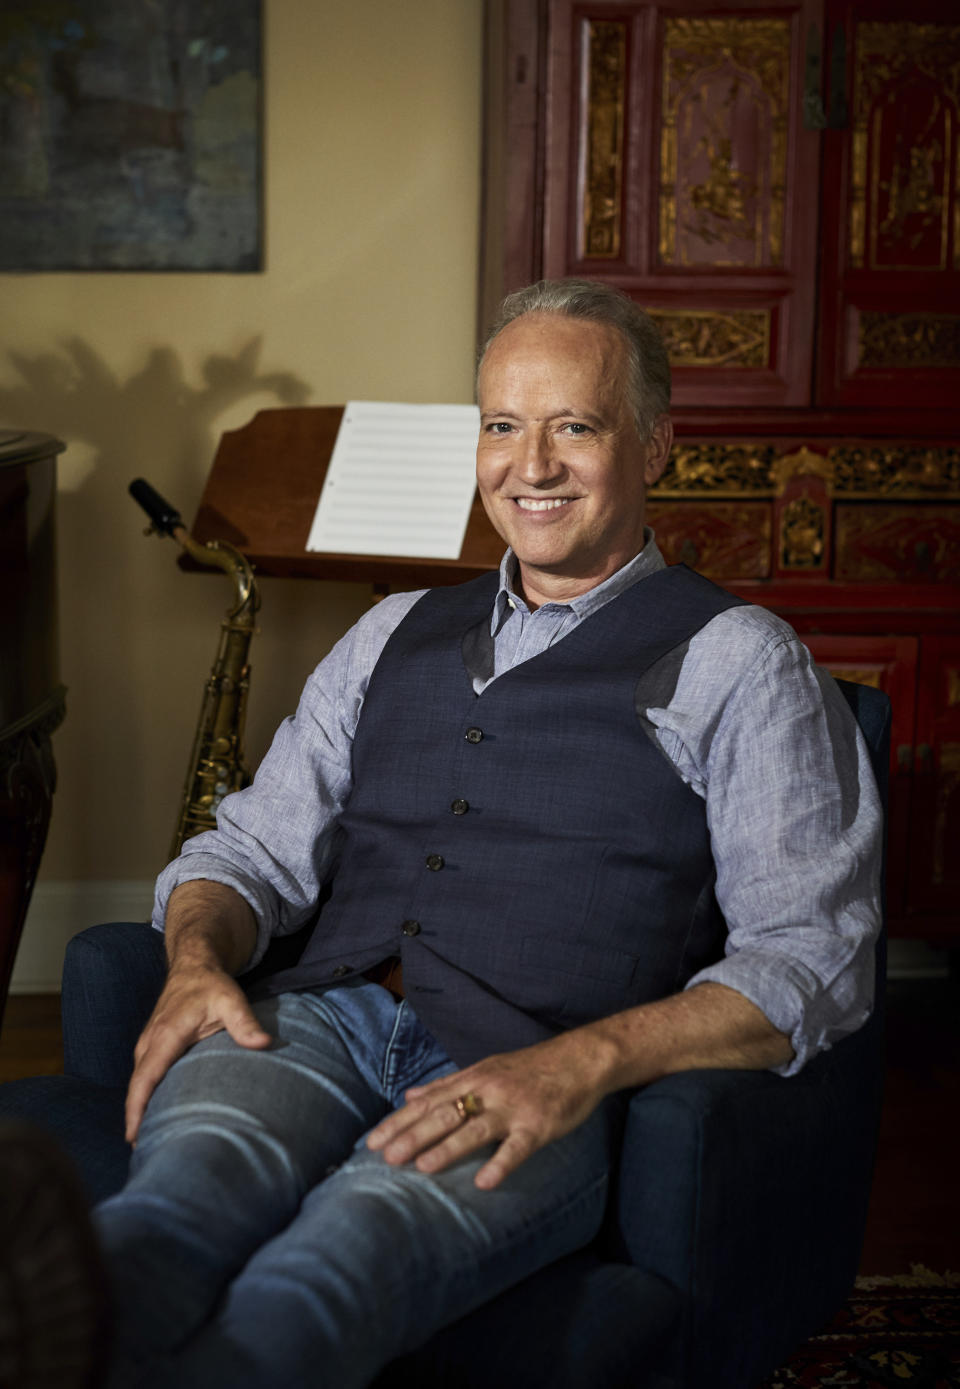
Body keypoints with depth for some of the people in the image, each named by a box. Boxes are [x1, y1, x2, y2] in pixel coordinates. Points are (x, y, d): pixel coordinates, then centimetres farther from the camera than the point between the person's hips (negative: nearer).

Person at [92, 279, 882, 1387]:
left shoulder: (738, 662, 9)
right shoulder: (395, 635, 25)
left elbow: (809, 960, -1)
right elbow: (255, 847, 24)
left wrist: (585, 1062, -18)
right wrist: (198, 957, -1)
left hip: (537, 1086, -3)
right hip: (322, 1023, 4)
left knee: (340, 1257, -38)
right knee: (193, 1182, -33)